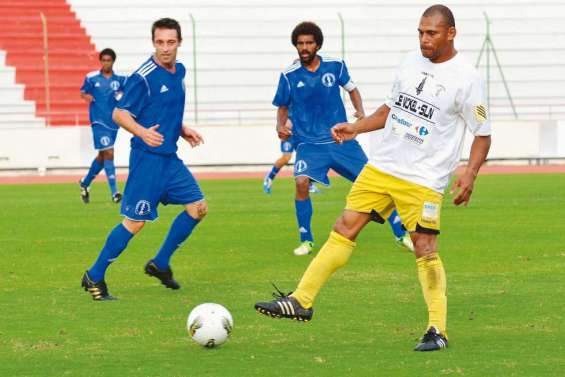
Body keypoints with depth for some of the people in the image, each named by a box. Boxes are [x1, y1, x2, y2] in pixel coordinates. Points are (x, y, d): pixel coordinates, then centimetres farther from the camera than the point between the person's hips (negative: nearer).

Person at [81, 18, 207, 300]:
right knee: (135, 221, -6)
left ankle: (159, 264, 18)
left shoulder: (179, 71, 10)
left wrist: (183, 131, 11)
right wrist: (143, 132, -32)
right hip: (147, 159, -8)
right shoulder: (143, 77, -16)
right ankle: (94, 278, 5)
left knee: (197, 207, 6)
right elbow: (119, 114, -16)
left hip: (170, 158, 8)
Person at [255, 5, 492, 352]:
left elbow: (483, 135, -6)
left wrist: (469, 176, -19)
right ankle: (301, 301, 8)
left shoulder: (466, 78, -10)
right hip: (381, 167, 6)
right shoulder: (412, 62, 8)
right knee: (345, 228, 3)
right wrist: (355, 128, 10)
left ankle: (438, 330, 4)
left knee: (425, 249, -7)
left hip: (424, 180, -6)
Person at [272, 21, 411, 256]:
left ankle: (401, 234, 15)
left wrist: (360, 111, -4)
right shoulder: (289, 76, -5)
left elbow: (352, 89, 14)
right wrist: (281, 126, -11)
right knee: (302, 182, -26)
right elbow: (283, 107, 9)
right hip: (309, 143, -1)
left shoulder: (335, 66, -3)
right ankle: (306, 241, -8)